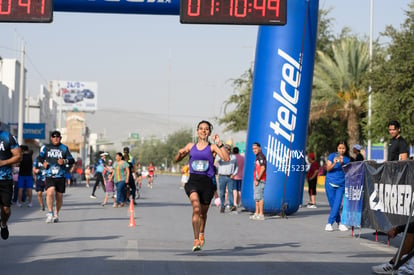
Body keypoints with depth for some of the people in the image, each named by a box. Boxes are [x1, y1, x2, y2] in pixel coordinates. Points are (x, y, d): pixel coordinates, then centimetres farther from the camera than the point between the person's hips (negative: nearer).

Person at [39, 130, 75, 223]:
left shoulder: (64, 148, 10)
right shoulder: (46, 147, 10)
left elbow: (72, 160, 8)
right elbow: (40, 157, 7)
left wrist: (65, 161, -13)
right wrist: (43, 162, -15)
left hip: (60, 177, 1)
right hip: (49, 176, -1)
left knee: (59, 197, 6)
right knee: (50, 192, -24)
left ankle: (56, 214, 25)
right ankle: (50, 212, -16)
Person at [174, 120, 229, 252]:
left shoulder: (212, 147, 2)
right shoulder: (191, 146, 10)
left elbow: (227, 159, -13)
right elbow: (176, 160, 19)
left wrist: (219, 144, -18)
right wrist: (179, 154, -3)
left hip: (207, 182, 0)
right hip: (193, 181, 0)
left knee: (203, 212, 16)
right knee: (196, 207, -24)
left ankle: (201, 233, 48)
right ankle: (196, 240, -28)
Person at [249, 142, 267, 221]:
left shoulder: (261, 156, -12)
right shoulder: (257, 157, 19)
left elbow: (263, 168, -21)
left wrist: (258, 179, -20)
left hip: (260, 181, -10)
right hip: (256, 180, 10)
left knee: (260, 197, -11)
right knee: (256, 197, 12)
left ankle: (261, 214, -12)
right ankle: (256, 213, 16)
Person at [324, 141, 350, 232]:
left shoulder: (347, 159, 6)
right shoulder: (332, 156, 2)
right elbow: (328, 168, -5)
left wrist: (342, 164, -16)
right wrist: (334, 163, -24)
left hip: (341, 185, 1)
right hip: (330, 183, -1)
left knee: (337, 204, -10)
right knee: (333, 205, 1)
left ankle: (329, 223, -9)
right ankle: (339, 223, 12)